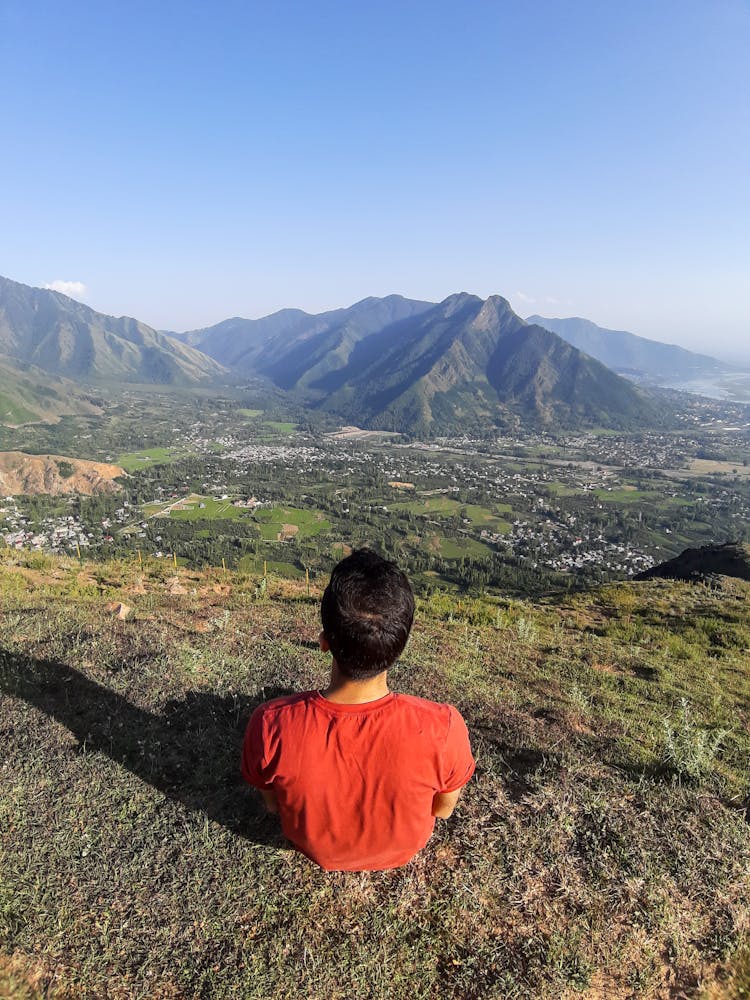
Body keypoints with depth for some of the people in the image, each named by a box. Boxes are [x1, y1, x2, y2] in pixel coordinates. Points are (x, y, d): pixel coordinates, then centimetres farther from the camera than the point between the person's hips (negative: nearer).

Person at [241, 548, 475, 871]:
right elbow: (444, 809, -14)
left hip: (313, 848, 0)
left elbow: (272, 804, -14)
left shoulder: (270, 726, -37)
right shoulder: (443, 728, -38)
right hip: (403, 848, 0)